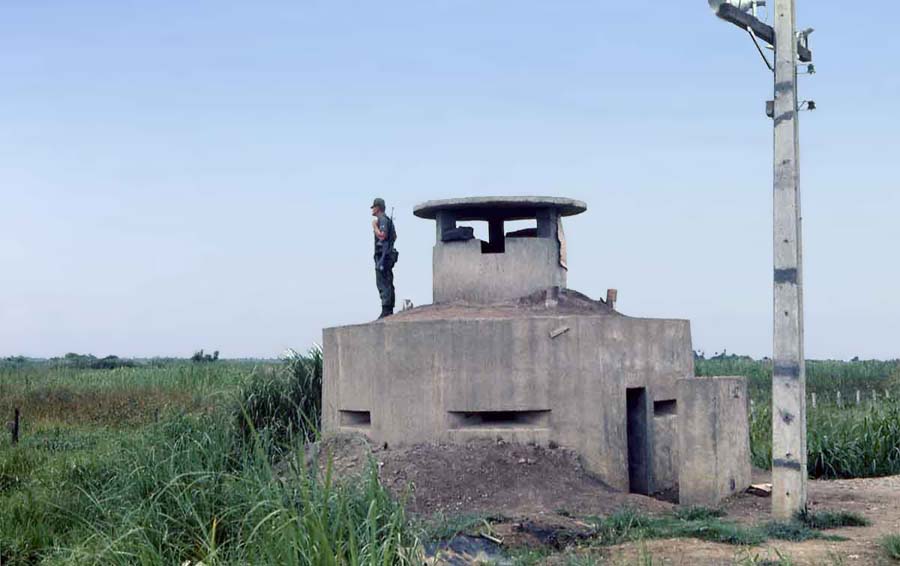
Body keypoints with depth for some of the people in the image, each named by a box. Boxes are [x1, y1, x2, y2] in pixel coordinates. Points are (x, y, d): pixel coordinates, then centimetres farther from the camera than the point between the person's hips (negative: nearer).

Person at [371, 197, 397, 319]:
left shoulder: (382, 219, -11)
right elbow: (395, 237, 29)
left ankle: (386, 310, -18)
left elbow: (382, 236, -23)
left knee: (382, 283, -13)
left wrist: (375, 226, -9)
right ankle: (390, 309, 10)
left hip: (383, 255, -10)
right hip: (389, 254, 10)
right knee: (388, 283, 9)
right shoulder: (388, 220, 19)